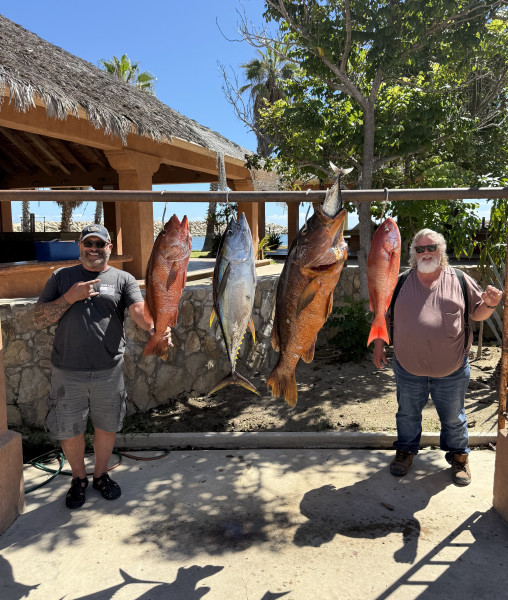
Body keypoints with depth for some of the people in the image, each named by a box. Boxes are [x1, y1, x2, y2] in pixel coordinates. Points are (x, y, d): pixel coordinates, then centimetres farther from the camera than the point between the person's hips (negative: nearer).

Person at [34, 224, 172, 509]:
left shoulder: (123, 279, 2)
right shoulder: (61, 277, 6)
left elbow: (139, 311, -15)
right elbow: (39, 319, 0)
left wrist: (156, 327, -37)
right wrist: (70, 297, -15)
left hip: (109, 370, 0)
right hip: (67, 371, 0)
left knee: (107, 426, 14)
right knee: (70, 431, 12)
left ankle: (102, 474, 39)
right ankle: (79, 478, 36)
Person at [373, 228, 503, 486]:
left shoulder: (459, 280, -1)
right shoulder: (400, 282, 0)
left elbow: (477, 313, 4)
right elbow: (383, 315, 7)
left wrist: (489, 304, -17)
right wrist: (379, 345, 4)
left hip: (452, 371, -1)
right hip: (408, 369, 1)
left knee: (453, 418, 16)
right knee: (407, 415, 18)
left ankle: (458, 457, 38)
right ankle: (405, 451, 40)